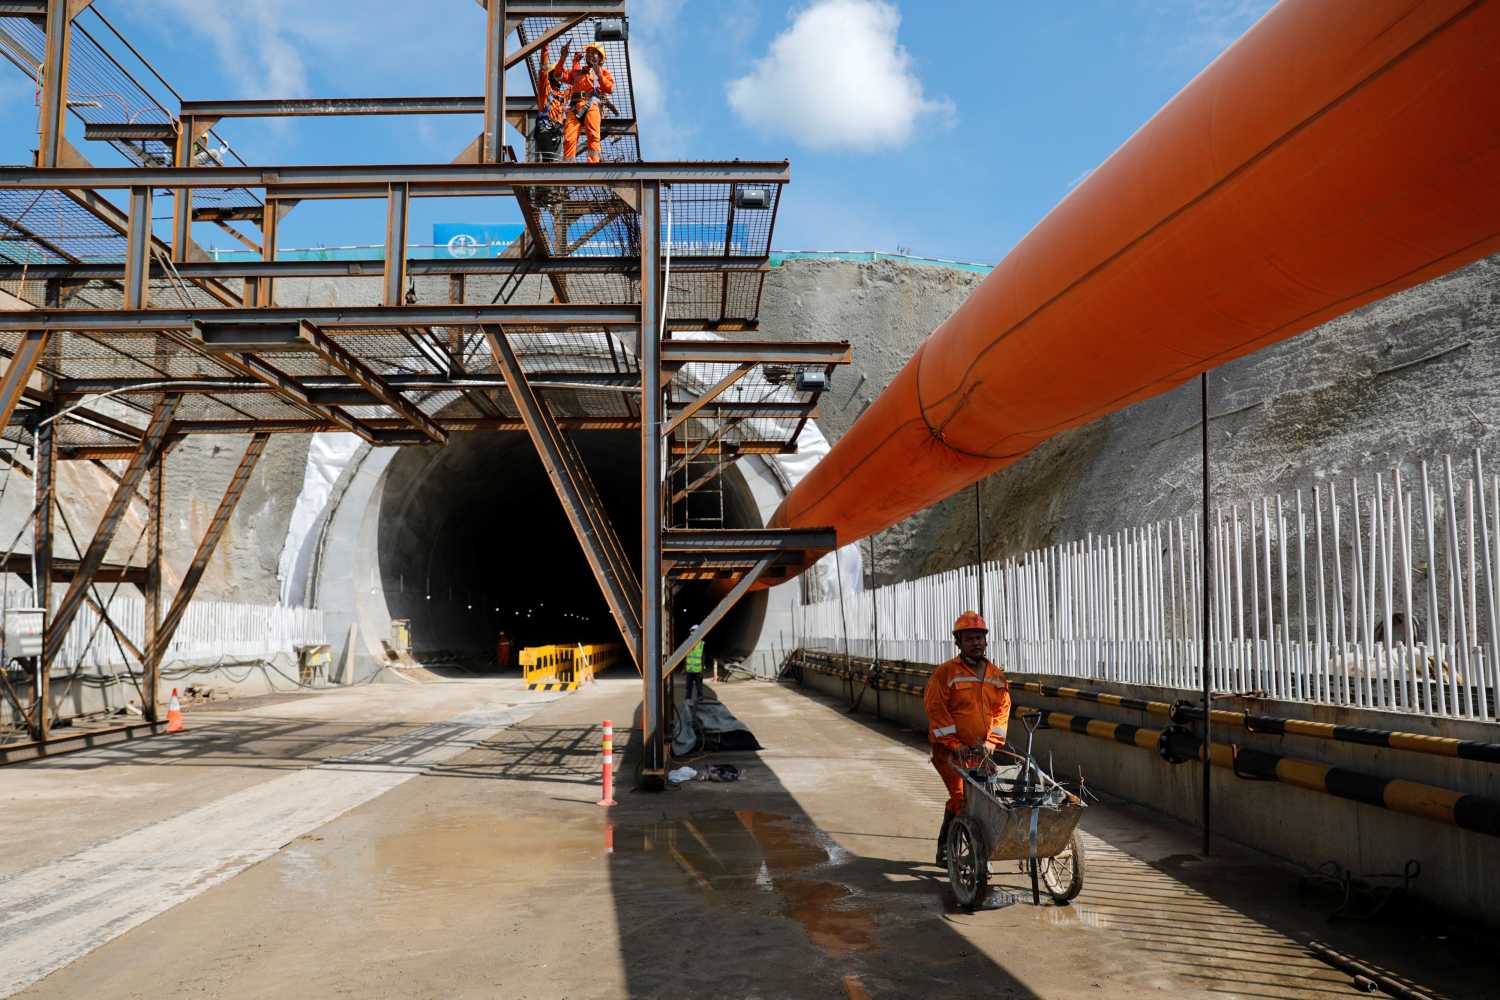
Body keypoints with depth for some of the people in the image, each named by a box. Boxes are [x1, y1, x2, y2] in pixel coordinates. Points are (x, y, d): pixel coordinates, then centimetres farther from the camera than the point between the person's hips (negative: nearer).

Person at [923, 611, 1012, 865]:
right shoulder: (945, 673, -6)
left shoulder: (997, 676, 10)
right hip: (949, 749, -5)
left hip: (980, 750, 5)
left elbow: (1002, 710, 10)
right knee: (961, 797, -16)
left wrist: (991, 741, -3)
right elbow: (936, 710, -10)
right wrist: (955, 744, -14)